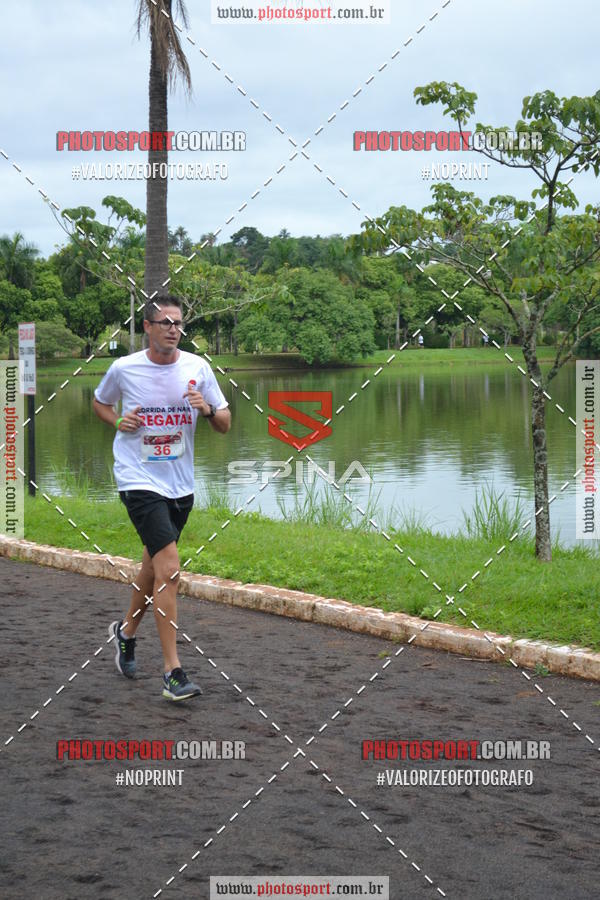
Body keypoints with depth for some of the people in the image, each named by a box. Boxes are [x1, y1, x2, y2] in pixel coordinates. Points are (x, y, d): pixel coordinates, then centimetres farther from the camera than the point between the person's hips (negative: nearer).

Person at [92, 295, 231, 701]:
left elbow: (225, 424, 5)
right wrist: (118, 421, -6)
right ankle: (173, 672, -14)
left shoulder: (198, 367, 0)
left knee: (154, 568, 20)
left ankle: (127, 630, 47)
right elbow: (100, 402, 15)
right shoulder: (124, 368, -5)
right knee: (169, 567, -18)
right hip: (140, 481, -5)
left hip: (181, 485, 5)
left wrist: (208, 409, -17)